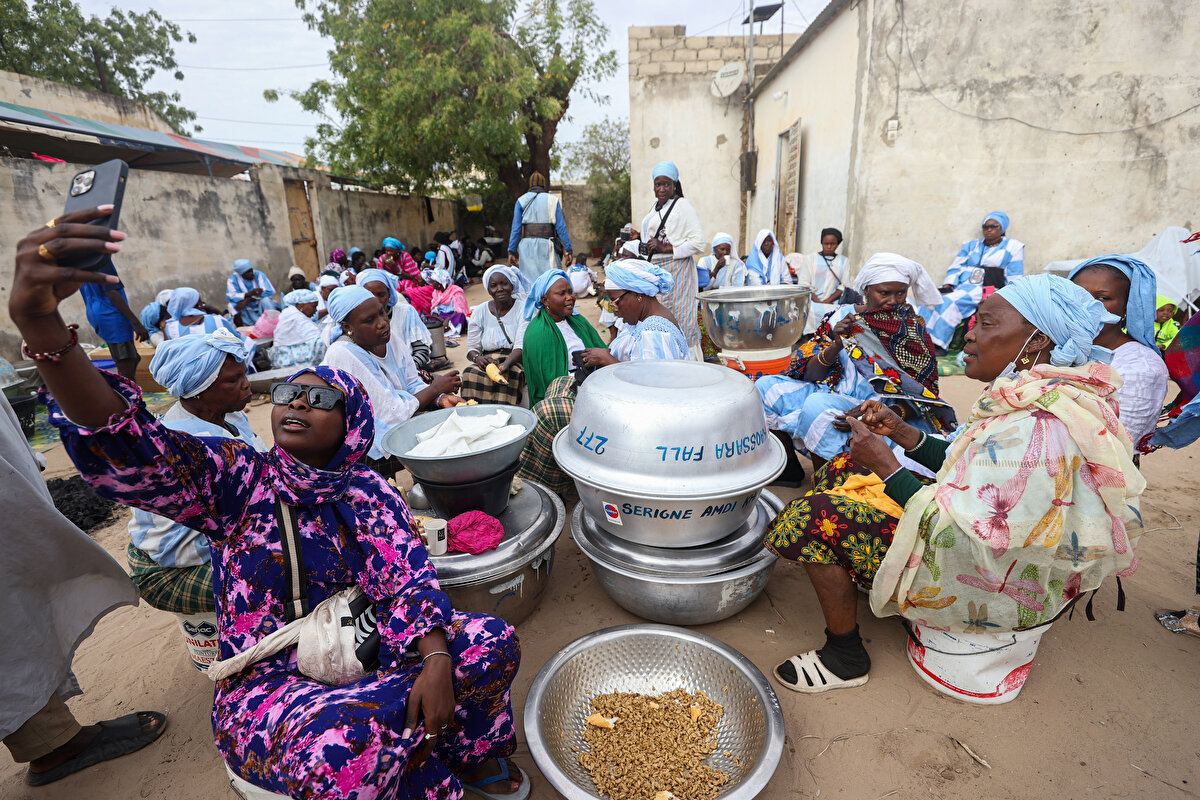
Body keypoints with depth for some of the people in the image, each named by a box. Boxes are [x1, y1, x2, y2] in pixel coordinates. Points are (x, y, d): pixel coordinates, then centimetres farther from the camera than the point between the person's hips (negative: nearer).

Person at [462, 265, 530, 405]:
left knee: (507, 376, -37)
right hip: (488, 360, 3)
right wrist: (478, 358, -19)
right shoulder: (479, 311, 8)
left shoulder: (523, 308, -1)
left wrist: (506, 364, -34)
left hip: (515, 361, -2)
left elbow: (521, 347, -13)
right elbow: (472, 349, 7)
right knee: (470, 374, -31)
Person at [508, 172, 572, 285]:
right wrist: (568, 250, 3)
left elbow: (516, 228, 3)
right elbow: (561, 226, 2)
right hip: (546, 244, -1)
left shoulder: (521, 200, 9)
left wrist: (511, 251, 3)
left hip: (527, 244, 1)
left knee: (528, 281, 3)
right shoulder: (553, 200, 8)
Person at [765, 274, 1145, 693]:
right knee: (848, 466, 9)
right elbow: (976, 469, 8)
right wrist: (903, 433, -3)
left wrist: (888, 468, -24)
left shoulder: (1038, 428, -31)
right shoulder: (1033, 399, 0)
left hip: (992, 589, -10)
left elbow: (967, 539, -30)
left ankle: (845, 657, 2)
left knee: (819, 515, -19)